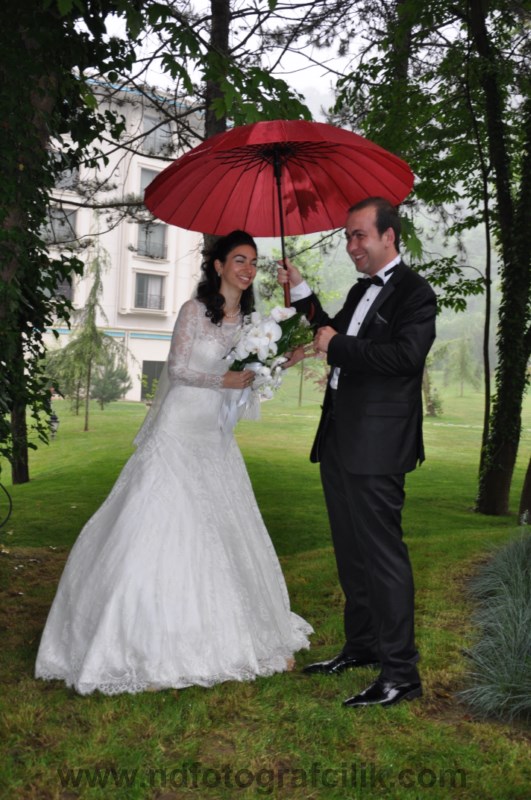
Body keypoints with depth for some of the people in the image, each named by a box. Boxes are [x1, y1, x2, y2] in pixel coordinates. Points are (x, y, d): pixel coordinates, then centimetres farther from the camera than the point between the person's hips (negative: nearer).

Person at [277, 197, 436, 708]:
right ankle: (361, 647, 33)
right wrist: (301, 293, 20)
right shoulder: (360, 291, 17)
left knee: (382, 554, -5)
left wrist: (336, 346, -15)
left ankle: (400, 674, 4)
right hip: (339, 441, 9)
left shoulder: (414, 293, -9)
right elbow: (336, 337, 27)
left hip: (376, 445, -9)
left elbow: (405, 354, -24)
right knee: (351, 551, 17)